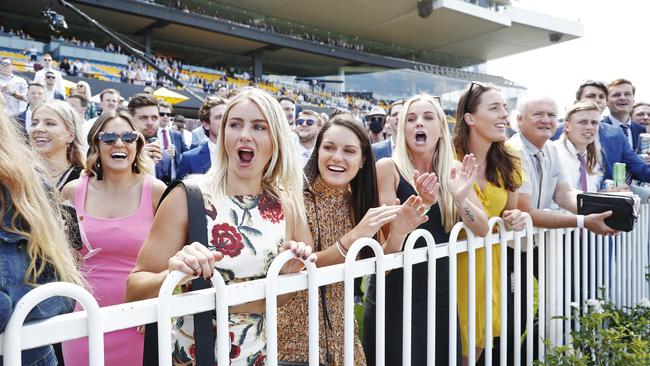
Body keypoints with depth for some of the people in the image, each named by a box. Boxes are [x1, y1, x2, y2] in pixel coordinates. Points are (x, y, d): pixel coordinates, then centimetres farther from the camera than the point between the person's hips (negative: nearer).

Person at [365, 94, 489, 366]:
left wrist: (461, 197, -20)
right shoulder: (388, 168, -8)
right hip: (396, 293, -4)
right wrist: (421, 202, -29)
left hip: (441, 290, 4)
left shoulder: (454, 172, 4)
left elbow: (483, 229, -1)